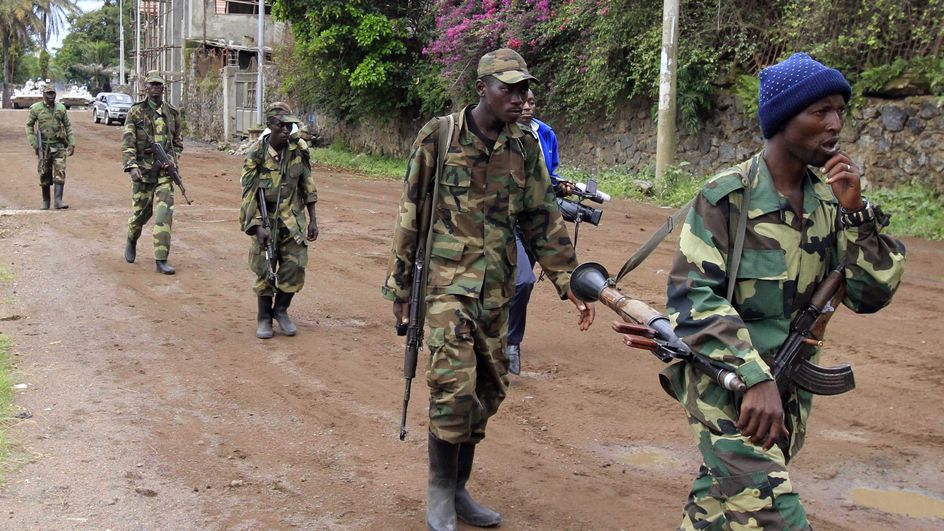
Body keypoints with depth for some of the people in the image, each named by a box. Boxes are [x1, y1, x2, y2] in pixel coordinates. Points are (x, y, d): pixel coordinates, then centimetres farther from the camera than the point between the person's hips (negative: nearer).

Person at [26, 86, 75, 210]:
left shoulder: (61, 108, 6)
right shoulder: (36, 108, 0)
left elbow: (68, 126, 11)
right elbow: (29, 125, 4)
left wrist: (72, 143, 4)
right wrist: (33, 143, -5)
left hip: (59, 145, 1)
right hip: (43, 147, -1)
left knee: (60, 173, -10)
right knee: (44, 175, 5)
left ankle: (58, 200, -10)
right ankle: (45, 201, 16)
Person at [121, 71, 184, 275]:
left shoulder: (172, 113, 8)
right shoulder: (136, 112, -1)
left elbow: (177, 143, 17)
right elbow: (127, 143, -8)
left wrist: (171, 160, -1)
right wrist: (132, 166, -21)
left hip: (164, 171, 2)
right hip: (142, 171, -1)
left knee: (165, 212, -10)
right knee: (140, 212, 10)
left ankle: (161, 260, -9)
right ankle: (131, 242, 41)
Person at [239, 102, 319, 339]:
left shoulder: (299, 149, -4)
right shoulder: (256, 153, -13)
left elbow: (307, 186, 5)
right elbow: (249, 193, -12)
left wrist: (313, 220, 4)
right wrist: (257, 226, -20)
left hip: (293, 219, 3)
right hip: (266, 220, -2)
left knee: (295, 267, 0)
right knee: (265, 271, 3)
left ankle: (281, 310, 23)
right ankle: (264, 317, 21)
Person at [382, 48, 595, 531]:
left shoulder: (525, 149, 6)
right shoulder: (438, 137, -6)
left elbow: (542, 221, 11)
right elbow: (410, 214, -1)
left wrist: (570, 282, 4)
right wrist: (399, 285, 1)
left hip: (496, 287, 5)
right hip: (447, 281, -5)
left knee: (488, 389, 9)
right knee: (454, 386, -12)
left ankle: (459, 488, 24)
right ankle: (439, 488, 9)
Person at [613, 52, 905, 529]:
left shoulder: (829, 198, 4)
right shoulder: (726, 197, -13)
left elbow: (871, 294, 2)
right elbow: (693, 294, -20)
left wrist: (856, 212, -11)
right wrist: (754, 377, -29)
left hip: (789, 386, 6)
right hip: (725, 380, -6)